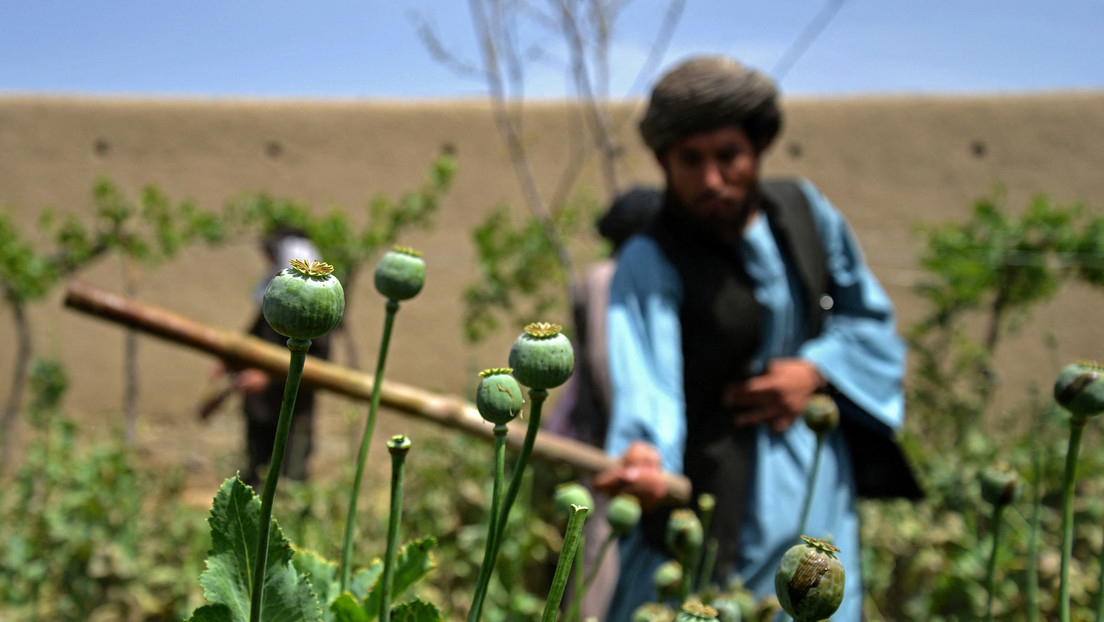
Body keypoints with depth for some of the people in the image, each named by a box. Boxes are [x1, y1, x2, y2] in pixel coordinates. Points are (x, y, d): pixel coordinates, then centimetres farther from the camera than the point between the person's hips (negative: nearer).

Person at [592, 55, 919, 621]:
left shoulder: (804, 210, 0)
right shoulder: (650, 263, -17)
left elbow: (874, 321, 9)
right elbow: (645, 377, -32)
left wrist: (815, 369, -9)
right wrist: (644, 454, -52)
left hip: (820, 495, 5)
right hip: (719, 503, -4)